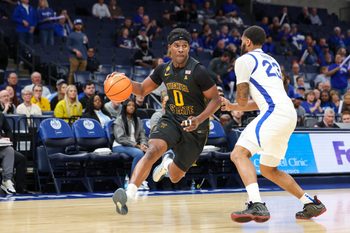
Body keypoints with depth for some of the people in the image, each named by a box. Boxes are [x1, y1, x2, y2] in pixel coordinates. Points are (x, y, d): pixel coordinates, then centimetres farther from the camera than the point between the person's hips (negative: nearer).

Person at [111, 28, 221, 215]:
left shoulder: (198, 71, -17)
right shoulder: (164, 69, -1)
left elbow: (215, 99, -12)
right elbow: (143, 90, 10)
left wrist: (199, 119, -27)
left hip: (195, 128, -2)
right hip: (171, 120, 2)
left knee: (175, 178, 10)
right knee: (153, 149, -31)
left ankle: (168, 165, 49)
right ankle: (129, 194, -40)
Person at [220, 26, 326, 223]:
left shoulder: (245, 60, 3)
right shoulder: (272, 62, 30)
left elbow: (242, 100, 2)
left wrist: (236, 106, 26)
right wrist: (231, 106, 39)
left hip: (275, 113, -9)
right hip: (290, 115, 9)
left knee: (239, 154, -16)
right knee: (268, 169, 20)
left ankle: (257, 206, -33)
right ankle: (312, 204, 21)